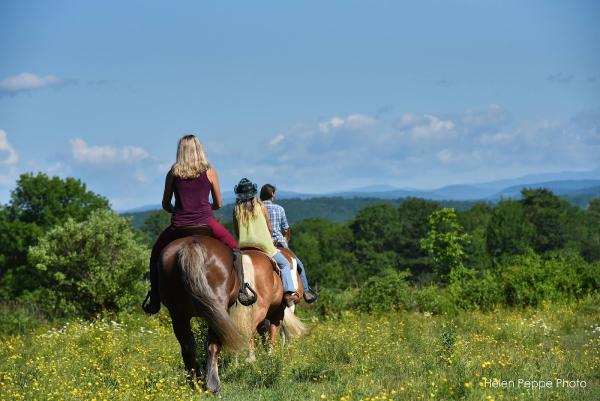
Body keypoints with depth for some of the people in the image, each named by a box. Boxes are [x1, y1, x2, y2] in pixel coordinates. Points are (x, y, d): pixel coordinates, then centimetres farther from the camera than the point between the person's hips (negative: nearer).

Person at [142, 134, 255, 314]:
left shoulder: (173, 173, 4)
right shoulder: (210, 172, 3)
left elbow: (165, 205, 10)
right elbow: (218, 204, 8)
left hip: (179, 226, 0)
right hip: (206, 223, 0)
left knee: (156, 253, 24)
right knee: (234, 247, 23)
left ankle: (154, 299, 18)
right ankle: (241, 290, 11)